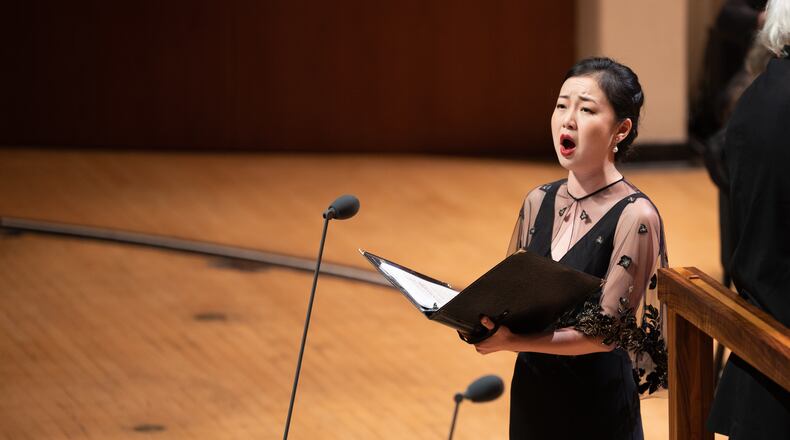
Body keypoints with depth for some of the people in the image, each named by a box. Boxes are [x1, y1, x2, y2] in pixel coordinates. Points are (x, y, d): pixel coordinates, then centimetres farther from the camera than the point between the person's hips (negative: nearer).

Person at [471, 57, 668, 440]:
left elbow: (606, 332, -20)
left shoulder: (634, 217, -18)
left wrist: (512, 342, -31)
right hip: (531, 392, 6)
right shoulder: (539, 202, 2)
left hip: (596, 405, -6)